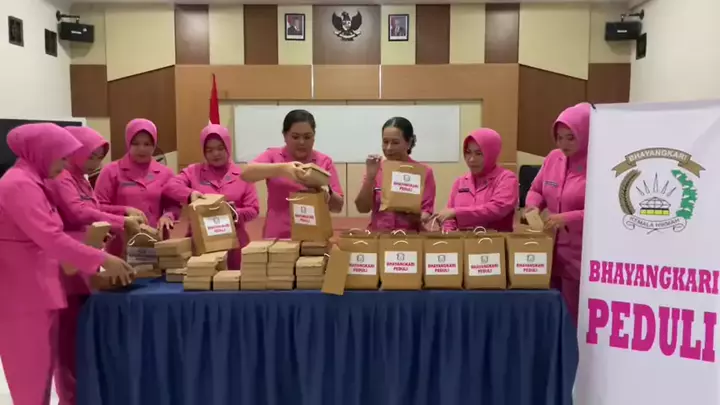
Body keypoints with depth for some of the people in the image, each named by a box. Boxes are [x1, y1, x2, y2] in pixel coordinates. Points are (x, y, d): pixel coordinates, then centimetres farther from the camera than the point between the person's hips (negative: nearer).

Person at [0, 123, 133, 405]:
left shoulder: (30, 182, 15)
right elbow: (50, 238, -26)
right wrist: (102, 260, -23)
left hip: (36, 286, 10)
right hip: (23, 291, -10)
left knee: (40, 364, 15)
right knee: (31, 367, 0)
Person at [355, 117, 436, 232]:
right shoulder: (376, 169, 7)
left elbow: (426, 212, -1)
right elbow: (362, 208, -1)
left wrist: (420, 217, -21)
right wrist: (370, 176, -10)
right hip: (378, 234, 0)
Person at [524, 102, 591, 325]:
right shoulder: (553, 158, 7)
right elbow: (536, 190, 19)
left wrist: (568, 218, -25)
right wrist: (533, 205, -2)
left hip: (582, 258, -6)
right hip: (551, 252, 6)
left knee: (574, 318, 3)